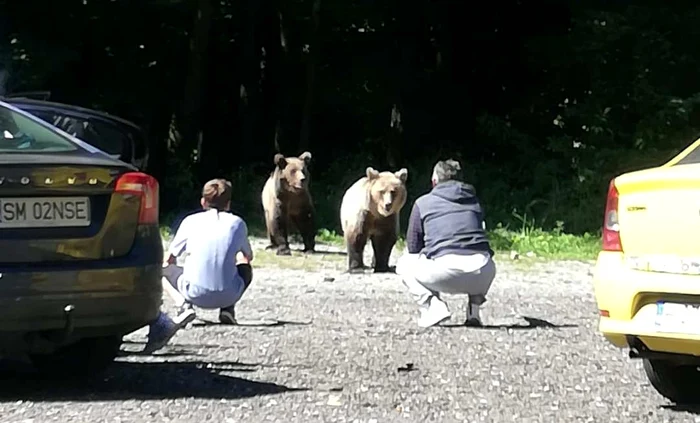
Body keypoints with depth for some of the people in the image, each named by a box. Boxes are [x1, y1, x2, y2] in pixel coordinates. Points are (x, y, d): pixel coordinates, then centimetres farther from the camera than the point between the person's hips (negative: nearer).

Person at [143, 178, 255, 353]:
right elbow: (248, 256, 24)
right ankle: (228, 309, 11)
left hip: (195, 294, -2)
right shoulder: (237, 223, 7)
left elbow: (168, 259, 14)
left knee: (162, 268, 25)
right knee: (245, 267, 33)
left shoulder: (191, 221, 5)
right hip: (228, 295, 2)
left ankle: (183, 304, -1)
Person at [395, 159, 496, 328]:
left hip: (445, 271, -4)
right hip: (480, 275, 4)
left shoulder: (422, 203, 14)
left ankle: (432, 305, 2)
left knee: (405, 264, 24)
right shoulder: (474, 200, 24)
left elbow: (412, 247, 16)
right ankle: (474, 309, 17)